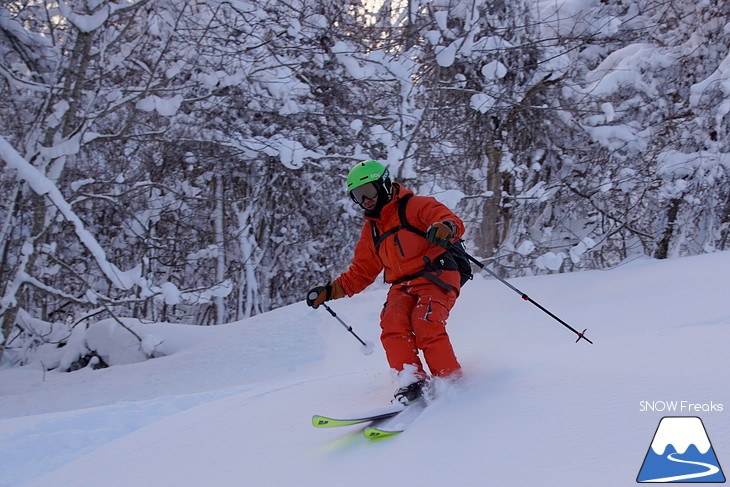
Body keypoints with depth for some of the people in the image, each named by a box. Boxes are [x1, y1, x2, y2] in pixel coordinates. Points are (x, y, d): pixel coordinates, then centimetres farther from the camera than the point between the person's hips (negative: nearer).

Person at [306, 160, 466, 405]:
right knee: (392, 325, -23)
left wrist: (445, 228, -35)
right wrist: (329, 290, 15)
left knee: (426, 326, -28)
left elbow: (454, 223, -10)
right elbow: (361, 273, 27)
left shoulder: (414, 206, 3)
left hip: (436, 277, -6)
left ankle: (452, 382, -19)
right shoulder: (371, 230, 24)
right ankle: (412, 381, -27)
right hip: (402, 287, 6)